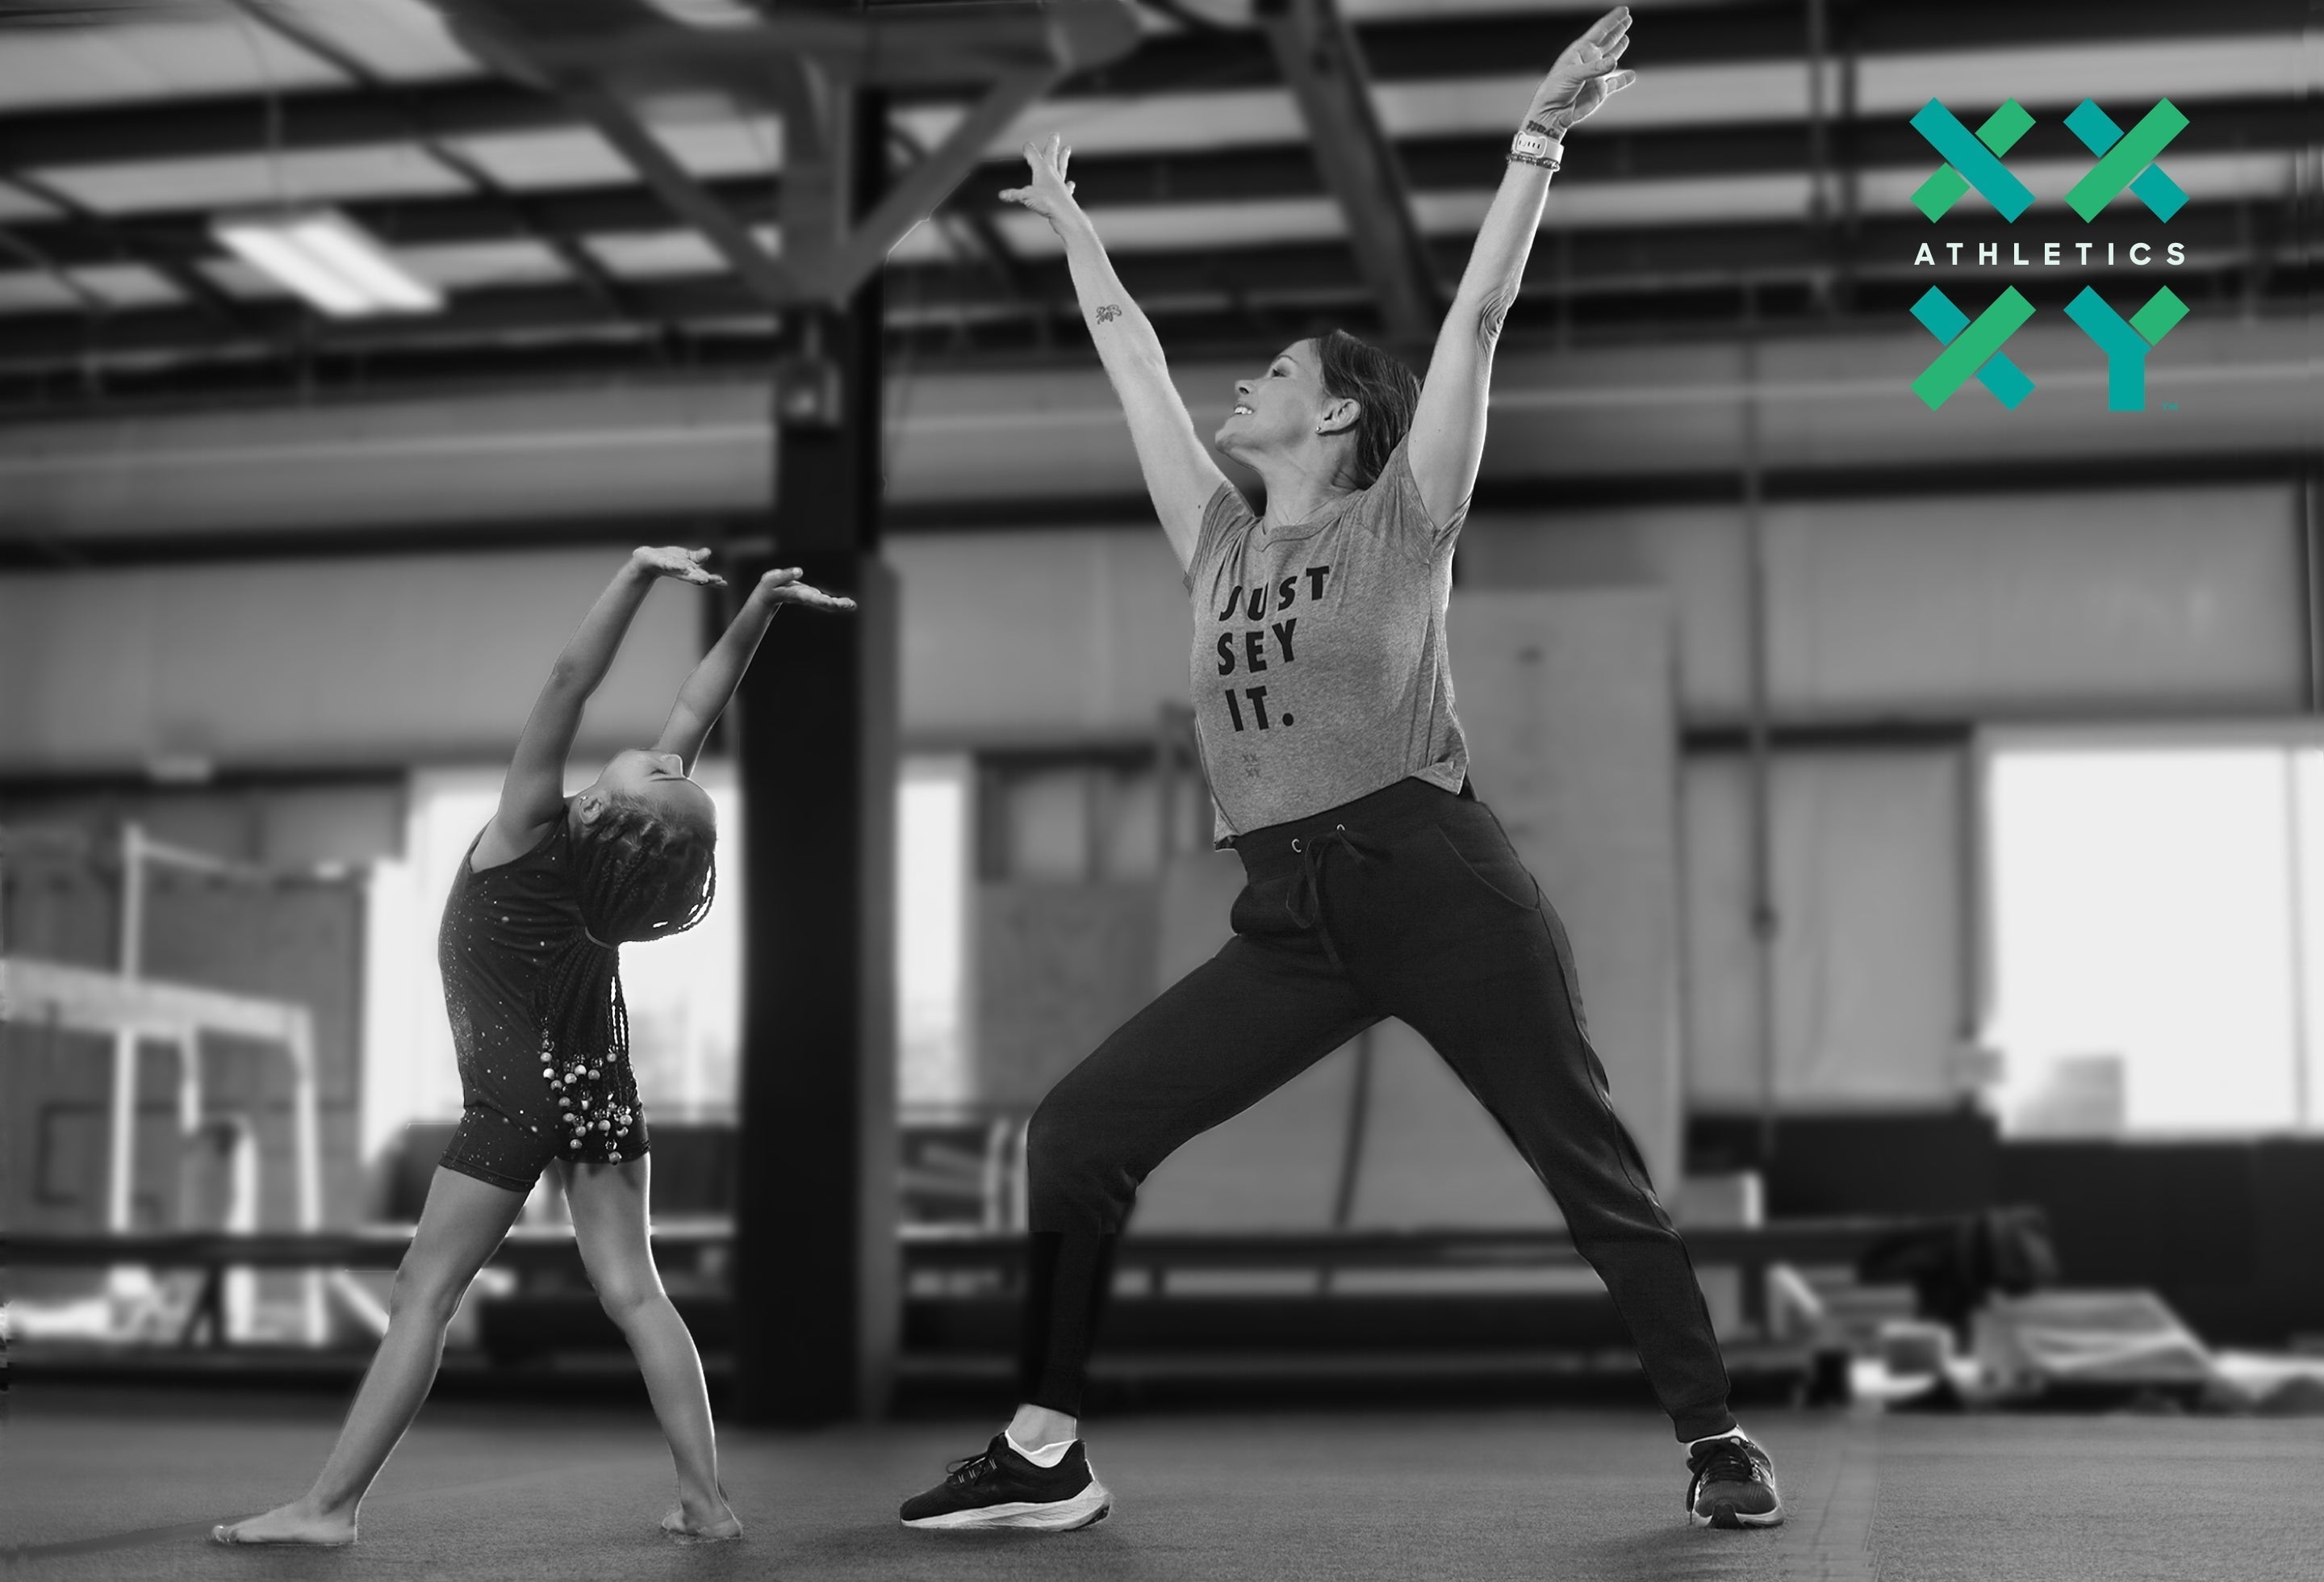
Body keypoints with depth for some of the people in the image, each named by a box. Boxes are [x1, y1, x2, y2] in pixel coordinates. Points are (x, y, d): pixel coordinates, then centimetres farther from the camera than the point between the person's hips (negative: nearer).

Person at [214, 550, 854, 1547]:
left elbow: (570, 679, -29)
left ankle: (328, 1505, 2)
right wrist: (760, 605, -4)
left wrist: (637, 578, -35)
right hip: (601, 1090, 5)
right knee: (632, 1291, 4)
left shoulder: (531, 834, -21)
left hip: (517, 1096, -5)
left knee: (422, 1296, -1)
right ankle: (705, 1500, 0)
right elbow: (698, 708, -3)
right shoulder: (632, 853, -9)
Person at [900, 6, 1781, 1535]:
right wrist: (1073, 229, 36)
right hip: (1290, 918, 5)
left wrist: (1542, 135, -3)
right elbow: (1135, 356, 28)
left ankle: (1719, 1438, 13)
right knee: (1077, 1129, -3)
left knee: (1596, 1171, 1)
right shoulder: (1222, 542, 19)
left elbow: (1479, 317, 0)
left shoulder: (1401, 521, 5)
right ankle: (1046, 1450, 3)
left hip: (1437, 887, -5)